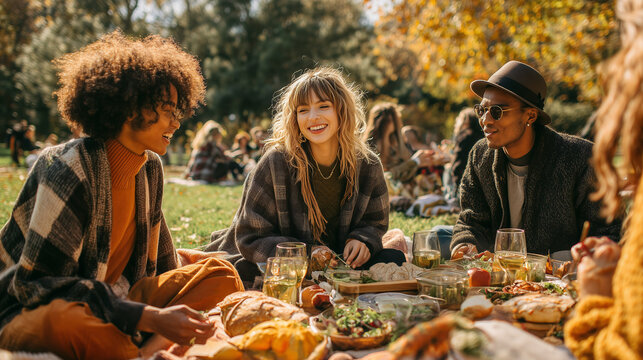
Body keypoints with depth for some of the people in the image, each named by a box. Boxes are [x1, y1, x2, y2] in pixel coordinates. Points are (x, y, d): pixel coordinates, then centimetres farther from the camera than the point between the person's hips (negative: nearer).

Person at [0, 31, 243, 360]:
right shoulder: (68, 169, -19)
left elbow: (159, 261, 17)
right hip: (32, 312, -7)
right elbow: (39, 283, -25)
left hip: (115, 298, 8)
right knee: (66, 321, -42)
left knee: (222, 274, -4)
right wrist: (149, 318, -31)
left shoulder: (150, 167, 5)